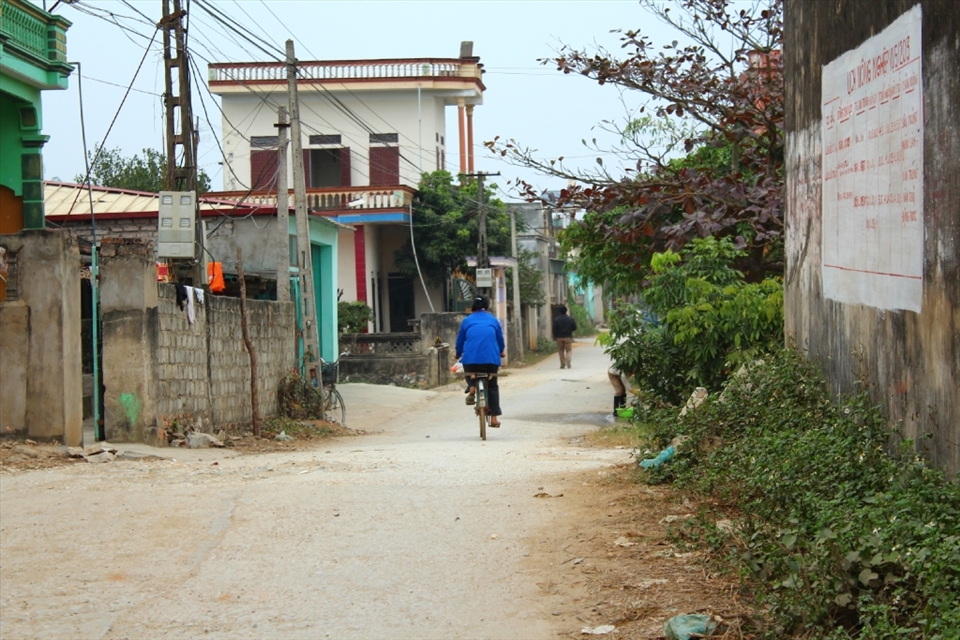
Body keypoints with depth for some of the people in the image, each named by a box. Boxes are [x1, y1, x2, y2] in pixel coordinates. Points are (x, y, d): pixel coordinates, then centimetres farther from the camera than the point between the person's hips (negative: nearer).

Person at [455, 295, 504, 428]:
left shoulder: (467, 321, 13)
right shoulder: (493, 320, 15)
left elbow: (460, 340, 20)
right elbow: (500, 340, 24)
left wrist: (458, 354, 39)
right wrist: (500, 352, 46)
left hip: (471, 358, -1)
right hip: (491, 358, 1)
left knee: (469, 374, 30)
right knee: (492, 386, 15)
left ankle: (472, 388, -2)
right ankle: (494, 418, 9)